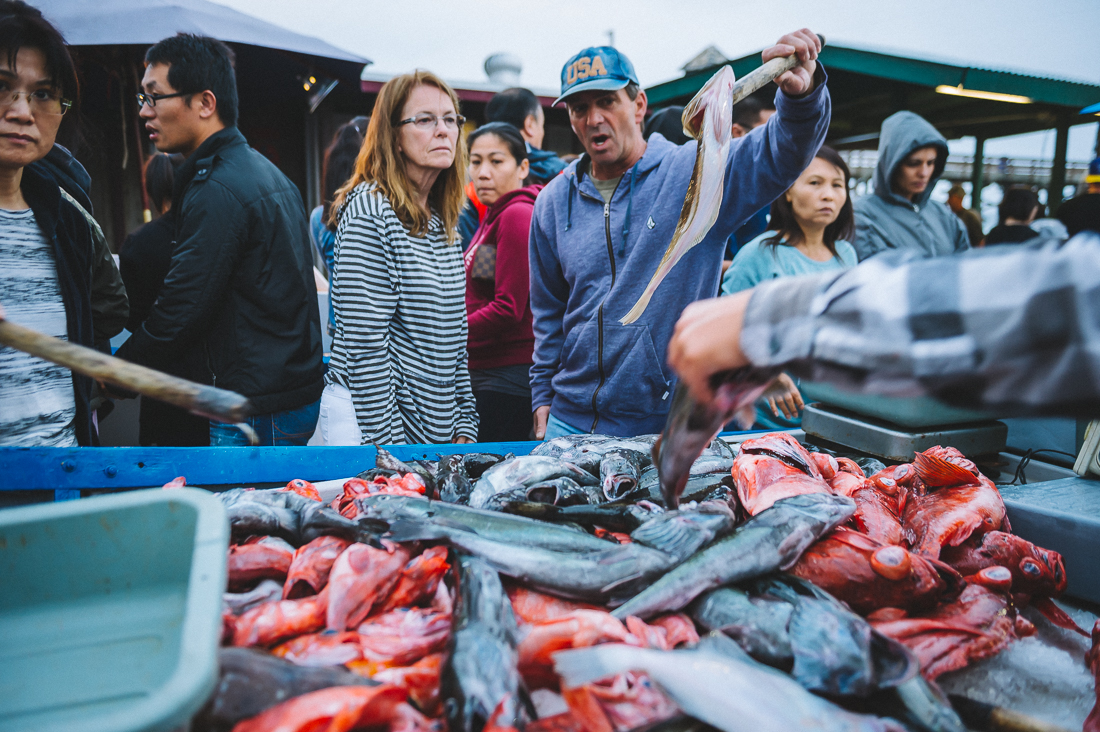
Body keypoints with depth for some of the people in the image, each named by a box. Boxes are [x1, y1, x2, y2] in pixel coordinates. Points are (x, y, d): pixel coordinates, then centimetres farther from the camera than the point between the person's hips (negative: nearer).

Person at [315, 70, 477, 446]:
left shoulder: (442, 220, 10)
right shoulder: (370, 209, -13)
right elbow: (365, 344, -18)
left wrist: (464, 427, 8)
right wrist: (388, 445, -17)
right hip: (367, 415, -7)